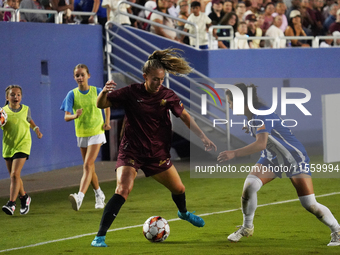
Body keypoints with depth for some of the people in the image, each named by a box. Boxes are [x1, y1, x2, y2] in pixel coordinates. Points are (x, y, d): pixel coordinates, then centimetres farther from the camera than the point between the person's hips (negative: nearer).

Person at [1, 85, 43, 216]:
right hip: (8, 146, 3)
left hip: (22, 145, -2)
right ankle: (24, 197, 36)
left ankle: (11, 203, -20)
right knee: (14, 176, 13)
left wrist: (36, 129, 13)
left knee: (15, 174, -17)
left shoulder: (26, 109, 2)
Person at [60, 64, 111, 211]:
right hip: (81, 134, 3)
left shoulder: (97, 91, -5)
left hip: (96, 133, -3)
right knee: (89, 168, 13)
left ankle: (80, 197, -32)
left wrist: (107, 122, 3)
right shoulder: (72, 94, -5)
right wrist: (75, 116, -34)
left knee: (88, 165, -18)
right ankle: (99, 195, 35)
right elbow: (66, 117, -13)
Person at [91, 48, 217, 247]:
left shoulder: (167, 96, -6)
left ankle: (183, 213, 56)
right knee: (123, 190, -25)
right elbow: (101, 104, -11)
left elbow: (185, 116, 7)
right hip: (132, 151, -4)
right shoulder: (131, 93, -14)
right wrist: (104, 92, -33)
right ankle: (100, 236, -22)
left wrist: (203, 138, 5)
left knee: (179, 189, 18)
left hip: (158, 154, 4)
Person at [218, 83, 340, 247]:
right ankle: (247, 227, 4)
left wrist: (234, 154, -53)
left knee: (309, 204, -11)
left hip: (295, 158, -7)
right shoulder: (252, 116, -3)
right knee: (249, 185, -15)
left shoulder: (262, 116, -30)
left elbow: (261, 144, -46)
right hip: (271, 158, 7)